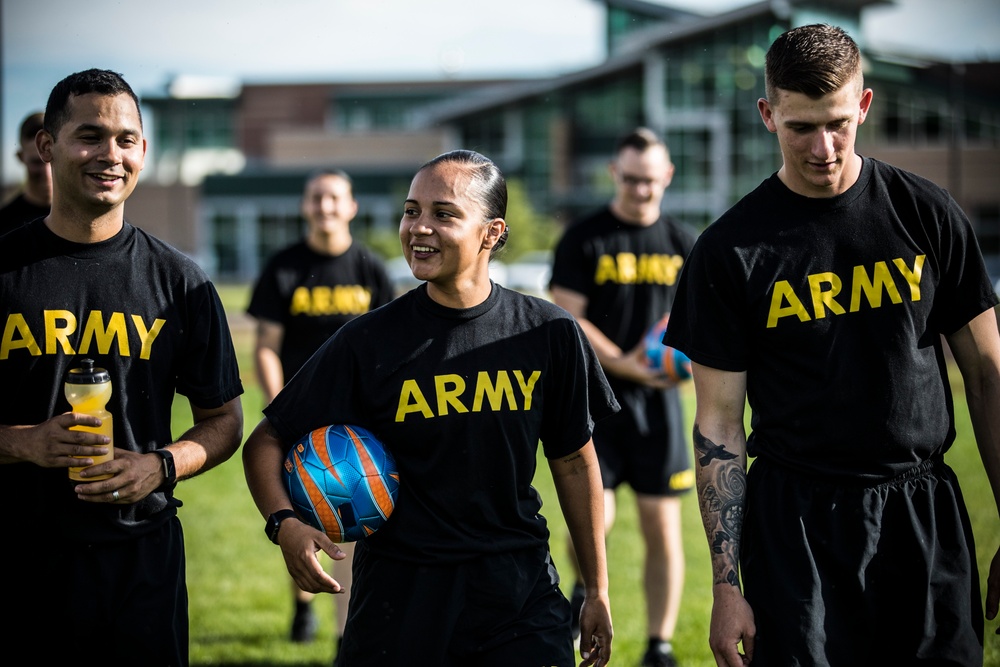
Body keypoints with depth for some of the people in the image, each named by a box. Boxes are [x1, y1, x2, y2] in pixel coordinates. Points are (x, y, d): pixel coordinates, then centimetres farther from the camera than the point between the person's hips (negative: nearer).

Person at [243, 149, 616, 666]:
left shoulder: (549, 333, 1)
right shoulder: (369, 341, -5)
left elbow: (573, 462, 10)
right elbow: (265, 443, -1)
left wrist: (597, 590, 13)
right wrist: (284, 523, -21)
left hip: (520, 590, 1)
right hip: (400, 594, -1)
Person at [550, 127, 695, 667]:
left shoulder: (682, 243, 9)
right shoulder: (584, 240, -2)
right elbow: (566, 320, -8)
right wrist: (626, 365, -19)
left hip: (658, 400, 3)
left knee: (662, 529, 1)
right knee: (594, 516, -14)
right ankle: (586, 591, 19)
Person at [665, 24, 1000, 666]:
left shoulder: (929, 214, 2)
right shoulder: (732, 250, -2)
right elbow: (719, 424, -1)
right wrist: (727, 588, -6)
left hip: (926, 515, 2)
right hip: (796, 521, -1)